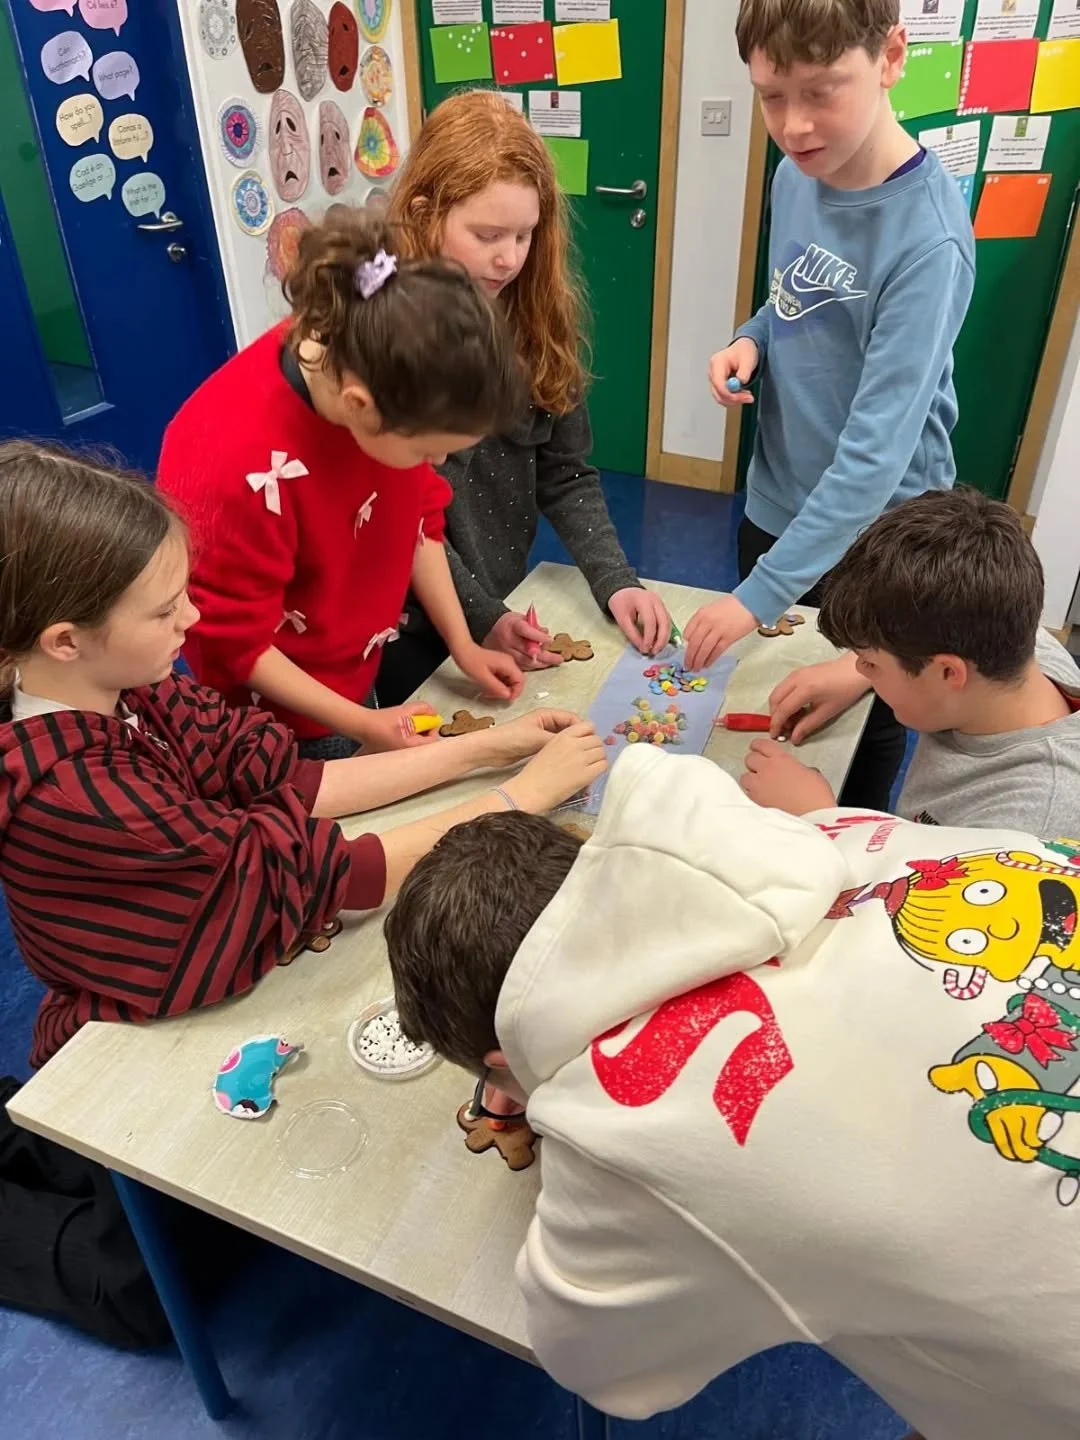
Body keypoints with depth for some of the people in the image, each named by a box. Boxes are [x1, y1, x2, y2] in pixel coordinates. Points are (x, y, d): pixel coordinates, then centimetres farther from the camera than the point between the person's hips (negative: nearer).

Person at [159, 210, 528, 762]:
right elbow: (236, 643, -21)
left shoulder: (375, 363, -19)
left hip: (365, 665, 6)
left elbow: (418, 515, -2)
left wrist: (463, 646, -2)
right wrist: (359, 724, -21)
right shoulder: (241, 467, -36)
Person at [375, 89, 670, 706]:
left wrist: (615, 581, -11)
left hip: (509, 599, 5)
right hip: (411, 619, -5)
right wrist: (477, 613, -21)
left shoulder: (537, 313, -2)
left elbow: (565, 473, 0)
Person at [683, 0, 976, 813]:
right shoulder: (796, 175, -3)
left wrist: (763, 591, -33)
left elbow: (878, 448, -29)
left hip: (873, 542, -6)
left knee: (856, 739, 15)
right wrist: (751, 341, -9)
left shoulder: (928, 237, -25)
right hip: (775, 505, 7)